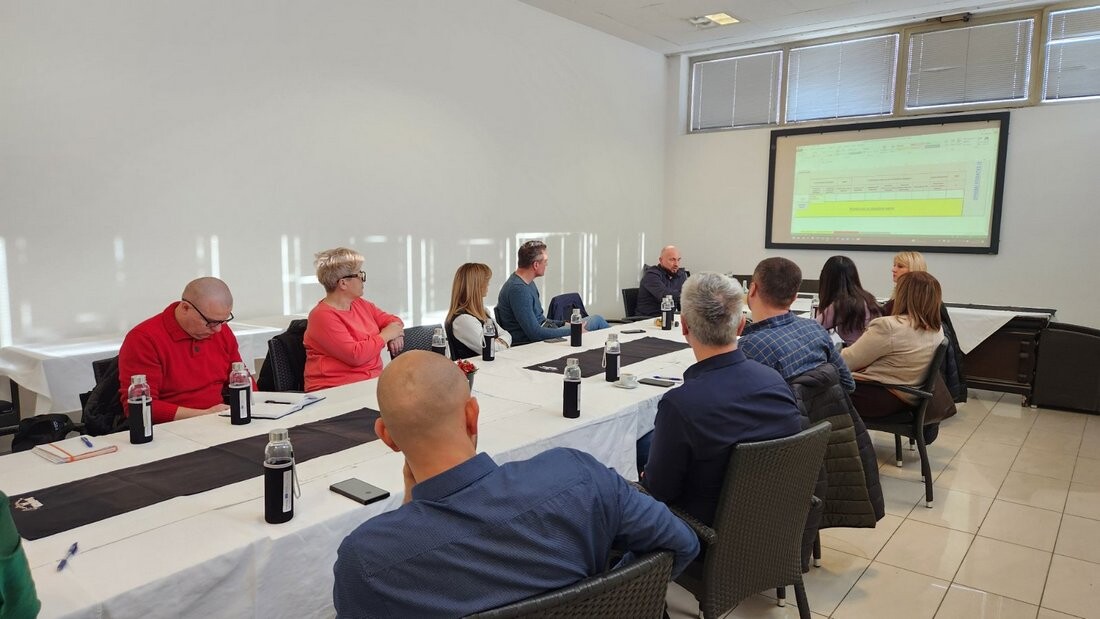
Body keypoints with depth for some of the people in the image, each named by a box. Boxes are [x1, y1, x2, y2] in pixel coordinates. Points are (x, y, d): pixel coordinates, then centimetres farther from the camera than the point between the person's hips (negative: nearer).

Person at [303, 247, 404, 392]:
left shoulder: (361, 304, 15)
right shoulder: (323, 316, -10)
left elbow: (393, 320, 25)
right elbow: (355, 355, -19)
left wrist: (395, 334, 2)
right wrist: (385, 335, -6)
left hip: (373, 381, 8)